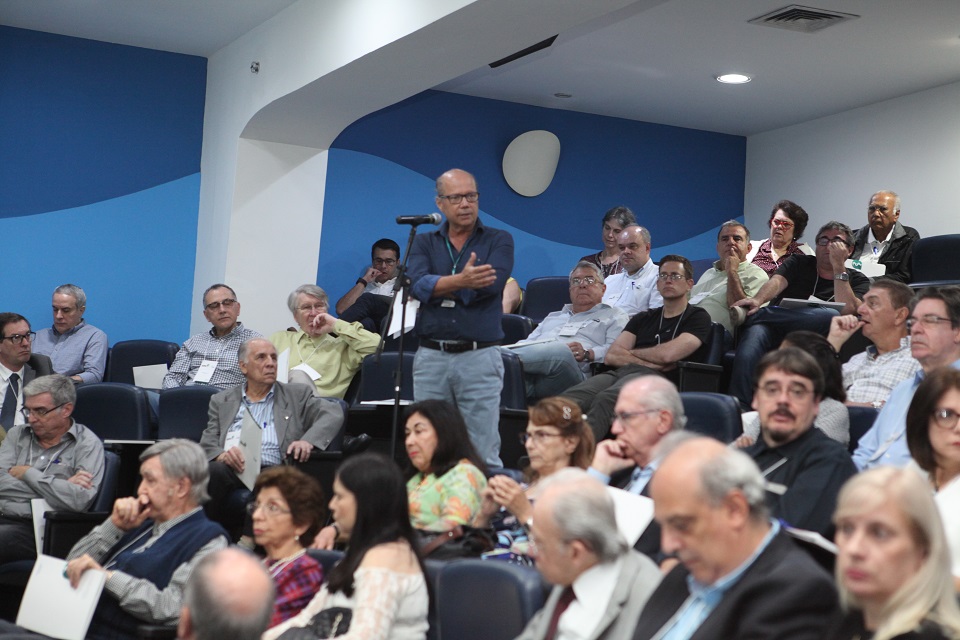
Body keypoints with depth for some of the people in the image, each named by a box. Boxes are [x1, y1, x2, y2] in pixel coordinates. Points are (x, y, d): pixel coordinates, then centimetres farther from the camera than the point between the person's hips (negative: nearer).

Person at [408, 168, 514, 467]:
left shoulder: (498, 240, 6)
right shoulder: (424, 243, 12)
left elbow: (491, 284, -13)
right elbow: (419, 285, -8)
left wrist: (438, 286, -5)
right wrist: (461, 280, -24)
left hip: (480, 356, -2)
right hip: (430, 358, 3)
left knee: (483, 457, -3)